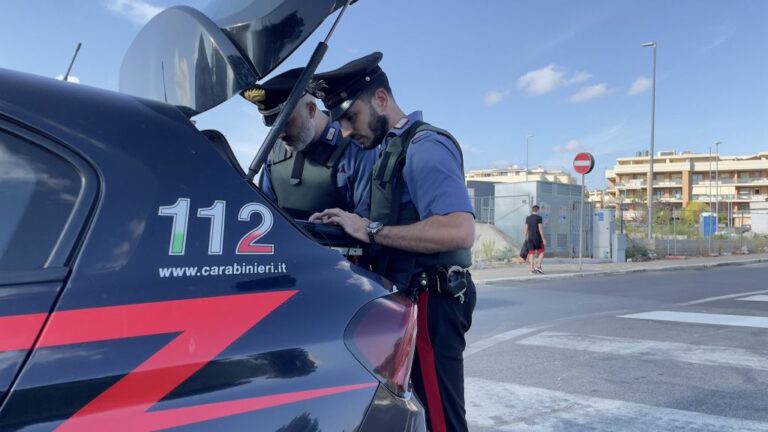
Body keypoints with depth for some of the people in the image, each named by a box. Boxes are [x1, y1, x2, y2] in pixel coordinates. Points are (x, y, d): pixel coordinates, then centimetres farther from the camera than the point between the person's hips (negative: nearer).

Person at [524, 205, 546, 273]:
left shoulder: (528, 218, 8)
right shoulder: (539, 218, -7)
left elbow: (526, 229, 8)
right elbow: (540, 229, -12)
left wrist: (526, 238, 17)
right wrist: (543, 239, -10)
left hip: (530, 237, 5)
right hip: (537, 237, -5)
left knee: (531, 253, 3)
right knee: (541, 252, 5)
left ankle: (532, 269, 1)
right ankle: (538, 266, -9)